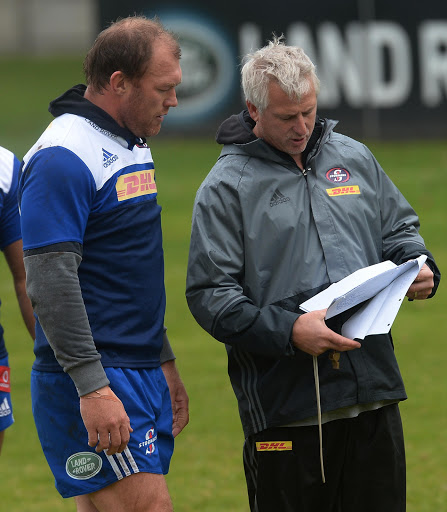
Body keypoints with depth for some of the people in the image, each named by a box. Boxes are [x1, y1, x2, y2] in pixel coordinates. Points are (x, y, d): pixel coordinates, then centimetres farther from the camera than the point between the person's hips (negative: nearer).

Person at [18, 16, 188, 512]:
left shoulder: (132, 149, 17)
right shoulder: (64, 159, -15)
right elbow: (51, 284, -21)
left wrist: (165, 362, 26)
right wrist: (92, 388, -25)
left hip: (141, 377, 9)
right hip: (94, 380, -9)